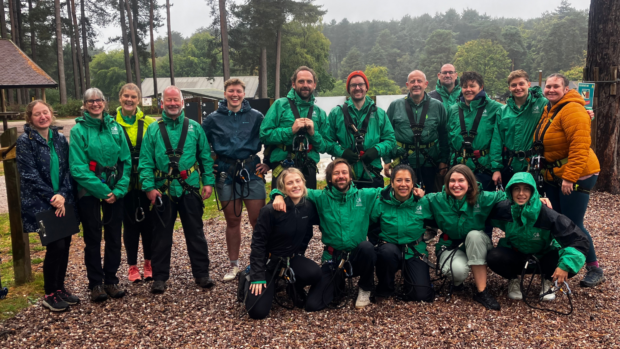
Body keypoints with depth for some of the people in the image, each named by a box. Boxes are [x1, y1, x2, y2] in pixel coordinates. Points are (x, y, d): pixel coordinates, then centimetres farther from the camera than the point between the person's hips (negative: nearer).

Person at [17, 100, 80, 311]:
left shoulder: (60, 139, 9)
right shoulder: (25, 141, -6)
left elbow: (67, 170, 6)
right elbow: (30, 175, -11)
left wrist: (63, 195, -9)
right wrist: (52, 198, -14)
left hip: (63, 202, 5)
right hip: (40, 205, -5)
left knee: (65, 244, 6)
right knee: (56, 245, -7)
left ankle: (60, 288, 24)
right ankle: (50, 294, 10)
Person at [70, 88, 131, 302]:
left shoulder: (115, 128, 4)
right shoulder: (79, 130, -4)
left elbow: (126, 161, 1)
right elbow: (78, 168, -11)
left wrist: (118, 190, -10)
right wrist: (103, 191, -15)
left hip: (114, 191, 3)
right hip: (89, 192, -3)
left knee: (114, 236, 9)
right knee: (93, 238, 5)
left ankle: (111, 280, 22)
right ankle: (95, 284, 17)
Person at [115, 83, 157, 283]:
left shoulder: (149, 123, 2)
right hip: (125, 183, -1)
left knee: (148, 223, 8)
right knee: (130, 224, 8)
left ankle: (149, 263, 23)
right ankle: (132, 266, 21)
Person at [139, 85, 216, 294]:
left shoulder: (194, 128, 5)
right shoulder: (153, 130, 3)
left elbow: (206, 157, 6)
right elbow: (145, 161, -1)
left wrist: (208, 182, 0)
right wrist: (149, 187, -10)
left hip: (190, 190, 0)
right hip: (163, 191, 0)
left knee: (196, 232, 7)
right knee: (162, 235, 9)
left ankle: (201, 273, 19)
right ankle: (159, 277, 20)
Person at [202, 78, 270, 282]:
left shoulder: (256, 116, 1)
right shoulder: (213, 119, 3)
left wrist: (268, 163, 2)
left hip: (252, 172, -1)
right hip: (226, 175, 1)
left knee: (258, 221, -1)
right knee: (232, 221, 11)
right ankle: (233, 265, 23)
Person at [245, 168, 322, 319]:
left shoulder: (309, 207, -9)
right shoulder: (270, 211, -21)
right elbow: (258, 243, -15)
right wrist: (257, 276, -18)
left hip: (292, 259, 3)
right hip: (268, 261, -3)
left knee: (315, 273, -29)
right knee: (258, 311, -15)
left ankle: (295, 287, 6)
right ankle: (262, 283, 18)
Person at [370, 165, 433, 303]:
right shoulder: (381, 203, -10)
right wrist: (378, 242, -7)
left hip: (415, 252, 0)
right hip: (389, 251, 0)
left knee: (422, 295, -18)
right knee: (388, 250, -38)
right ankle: (384, 289, -9)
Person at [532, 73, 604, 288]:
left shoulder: (572, 110, -17)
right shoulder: (548, 110, 12)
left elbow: (580, 146, -25)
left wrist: (570, 177, -27)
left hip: (576, 176, -9)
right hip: (553, 176, 9)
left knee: (573, 225, -6)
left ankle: (595, 269, 10)